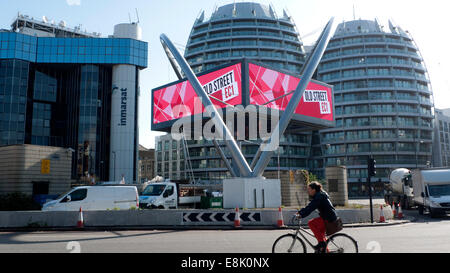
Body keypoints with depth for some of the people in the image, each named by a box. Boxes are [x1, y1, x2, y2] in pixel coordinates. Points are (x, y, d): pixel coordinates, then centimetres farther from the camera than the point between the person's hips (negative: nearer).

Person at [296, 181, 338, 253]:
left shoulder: (319, 196, -18)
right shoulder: (317, 196, 14)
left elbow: (311, 207, -28)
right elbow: (309, 206, 16)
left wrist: (301, 215, -32)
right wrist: (300, 212, 8)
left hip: (329, 219, -11)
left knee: (311, 223, -17)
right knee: (320, 233, 20)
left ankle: (322, 242, -11)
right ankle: (324, 248, 32)